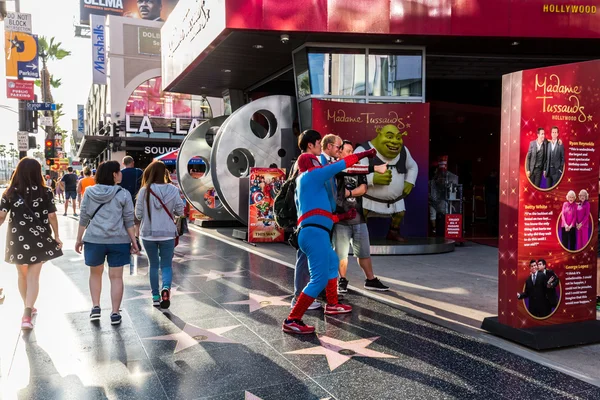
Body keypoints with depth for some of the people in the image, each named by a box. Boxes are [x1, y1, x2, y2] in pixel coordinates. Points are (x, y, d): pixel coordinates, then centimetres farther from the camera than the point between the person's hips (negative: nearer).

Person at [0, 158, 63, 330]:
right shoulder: (45, 192, -5)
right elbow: (52, 216, -5)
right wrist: (56, 236, 5)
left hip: (17, 239, 2)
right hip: (38, 239, -2)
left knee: (22, 275, 20)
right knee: (33, 277, 1)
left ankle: (28, 308, 35)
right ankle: (26, 315, -10)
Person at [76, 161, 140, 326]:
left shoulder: (89, 192, 3)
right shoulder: (123, 194, -3)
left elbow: (84, 218, 4)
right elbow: (129, 221, -3)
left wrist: (79, 239, 12)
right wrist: (134, 242, 3)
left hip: (94, 239, 2)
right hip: (118, 241, -1)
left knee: (95, 273, 21)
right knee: (116, 277, 5)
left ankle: (95, 307, 15)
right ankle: (115, 314, 7)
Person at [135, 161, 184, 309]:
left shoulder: (144, 191, -10)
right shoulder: (173, 190, -8)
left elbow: (138, 215, -6)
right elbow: (180, 211, -2)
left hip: (148, 234, 1)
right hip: (168, 234, 0)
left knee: (153, 265, 15)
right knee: (166, 265, 9)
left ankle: (155, 296, 19)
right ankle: (166, 287, -18)